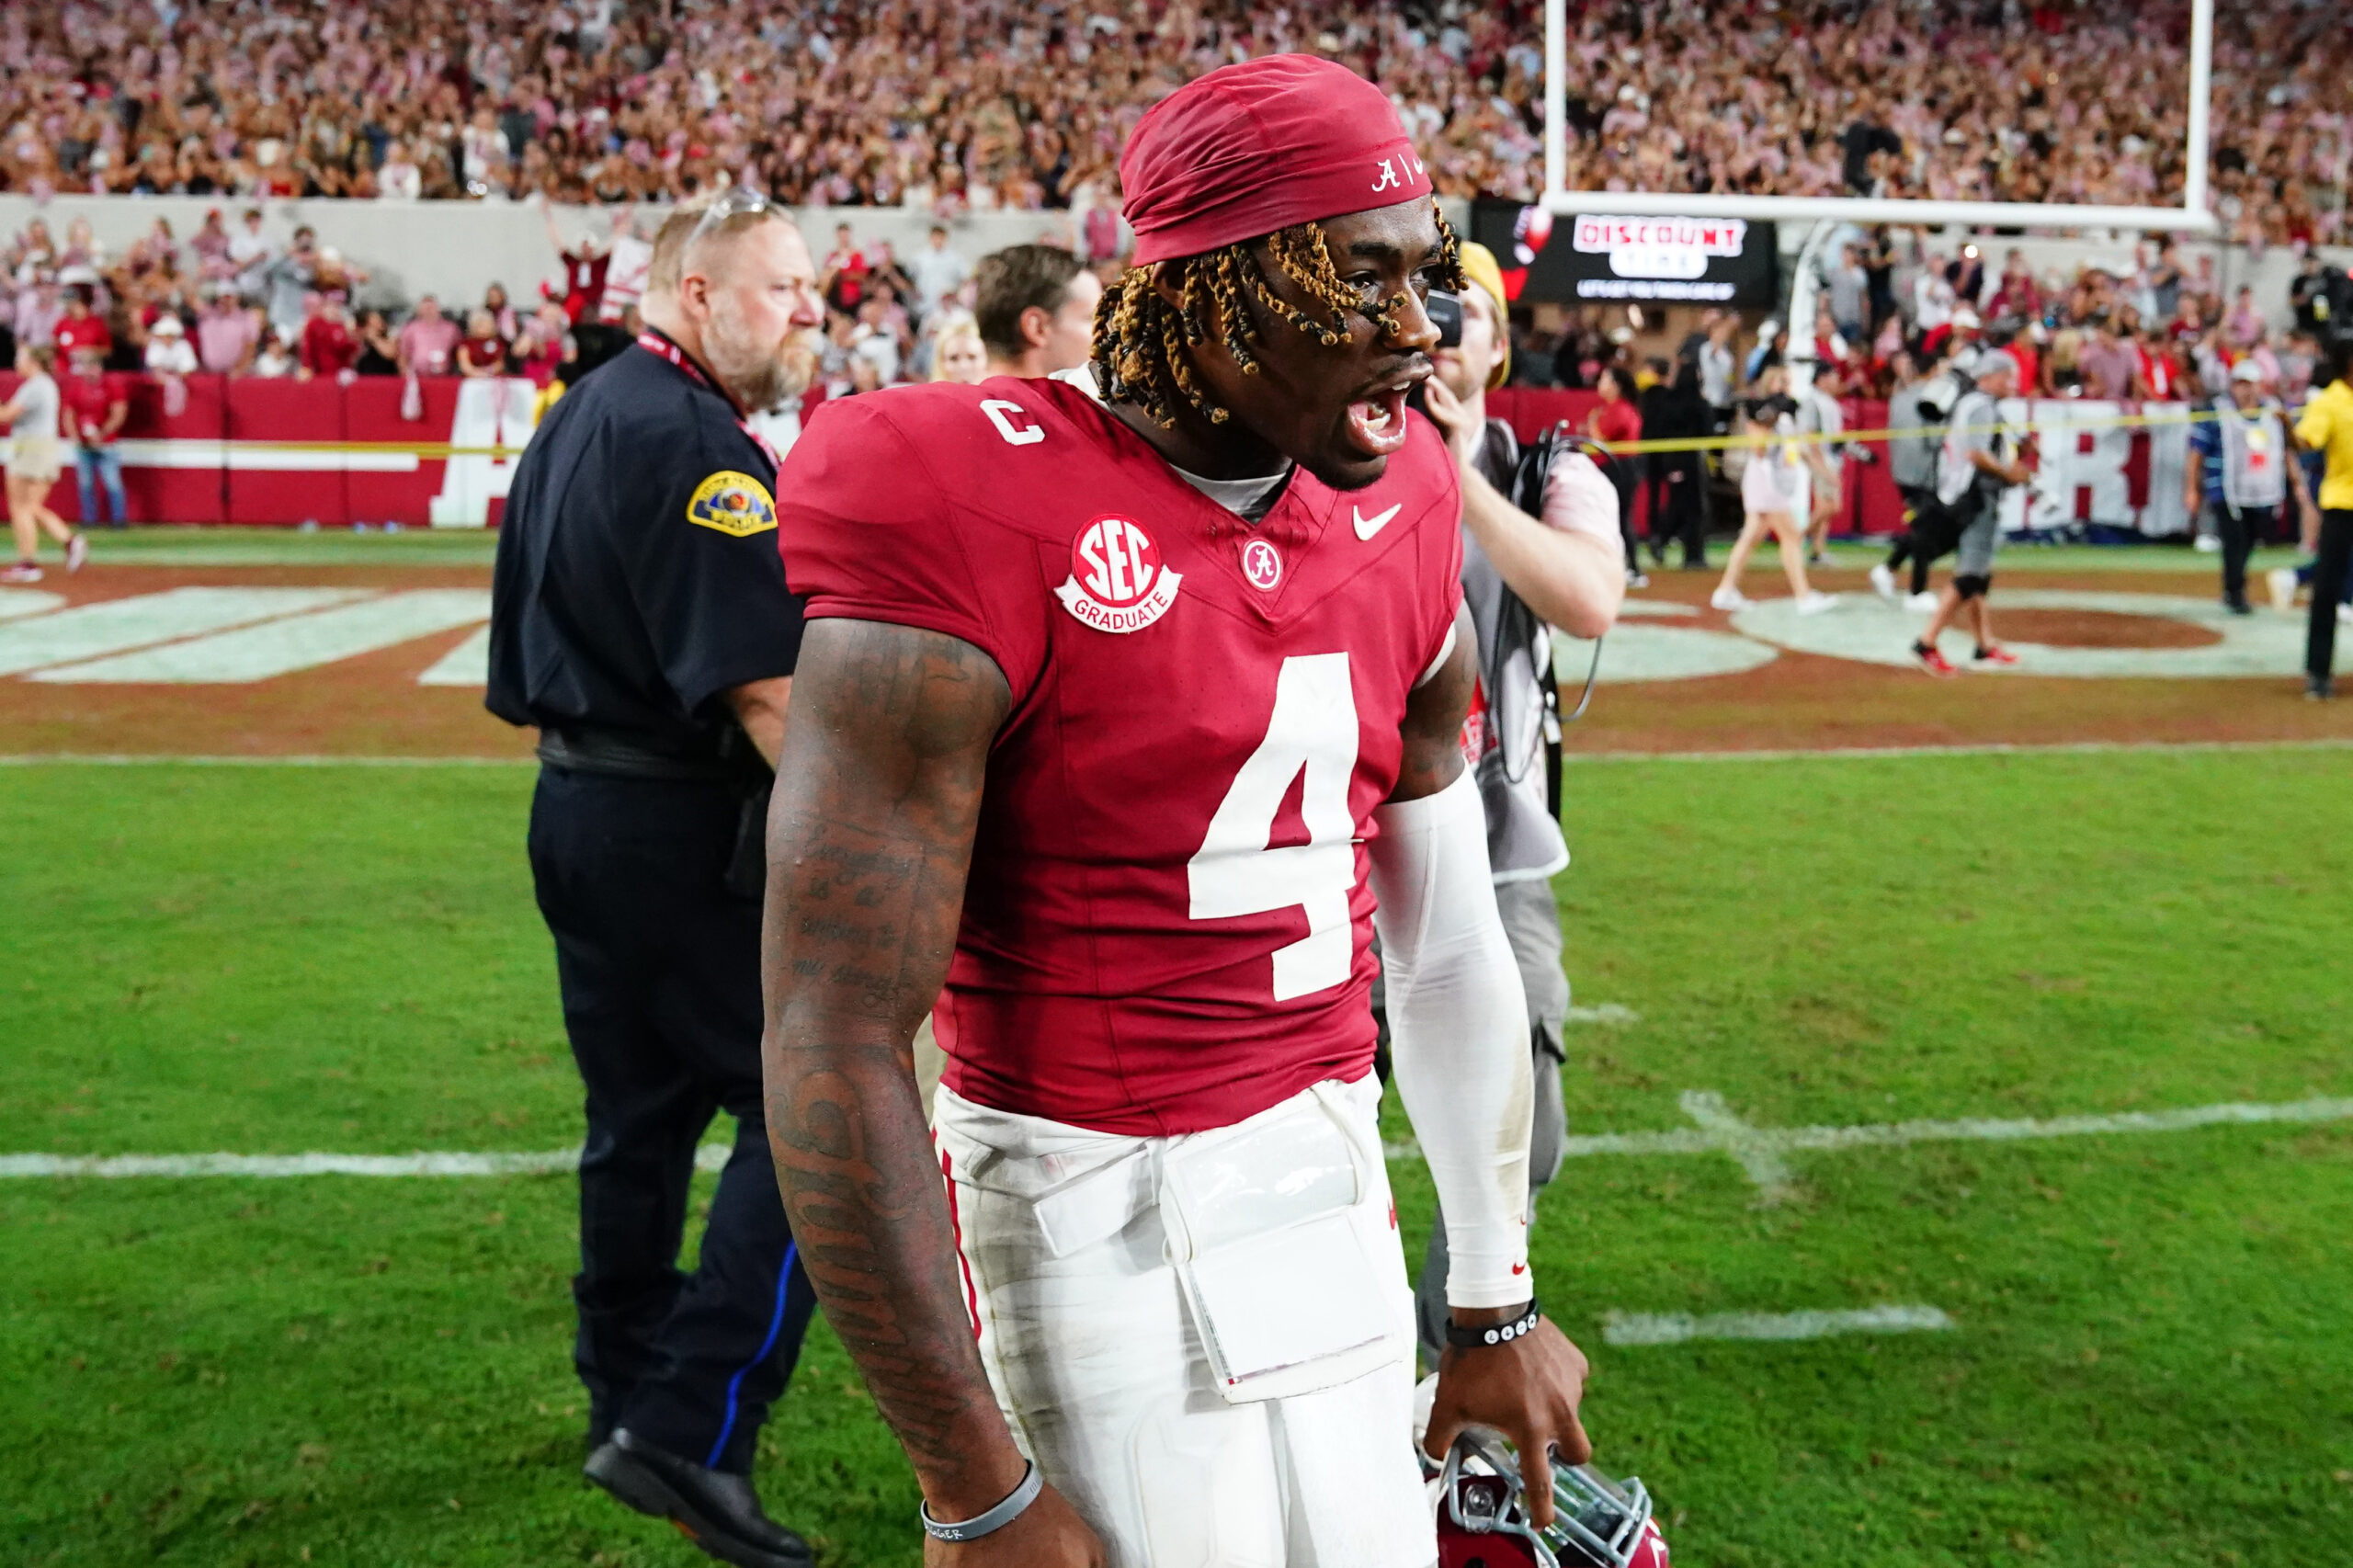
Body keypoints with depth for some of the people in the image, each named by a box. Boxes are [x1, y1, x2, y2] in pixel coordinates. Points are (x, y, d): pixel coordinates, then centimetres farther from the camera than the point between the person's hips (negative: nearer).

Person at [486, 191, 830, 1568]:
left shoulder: (585, 414, 15)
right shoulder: (693, 443, -17)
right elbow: (767, 685, -24)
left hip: (582, 810, 10)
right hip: (686, 832, -10)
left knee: (642, 1114, 19)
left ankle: (629, 1398, 32)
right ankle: (691, 1434, -4)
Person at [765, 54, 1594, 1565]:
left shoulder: (1398, 530, 4)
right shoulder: (983, 543, -18)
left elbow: (1446, 948, 11)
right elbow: (838, 1055, -19)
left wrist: (1495, 1303, 17)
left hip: (1333, 1189, 7)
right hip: (1106, 1224, -6)